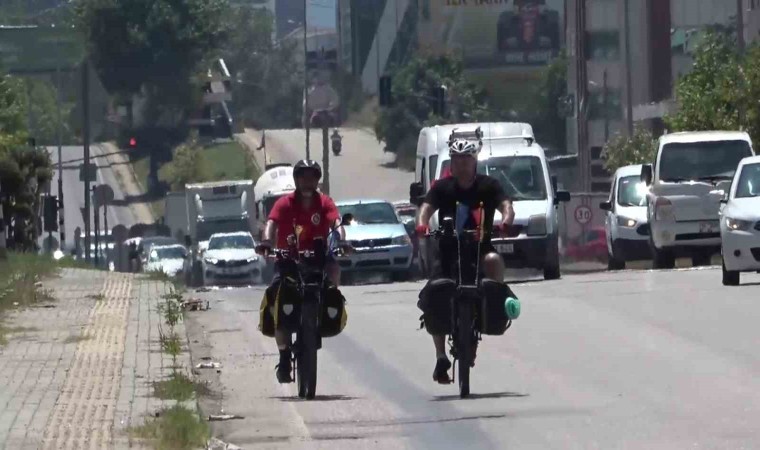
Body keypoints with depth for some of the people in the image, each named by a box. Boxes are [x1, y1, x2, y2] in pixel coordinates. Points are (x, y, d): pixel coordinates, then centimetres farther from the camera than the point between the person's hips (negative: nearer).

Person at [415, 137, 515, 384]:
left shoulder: (488, 185, 0)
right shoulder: (443, 187, 2)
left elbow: (506, 206, -13)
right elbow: (427, 207, -12)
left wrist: (506, 221, -37)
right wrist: (422, 225, -35)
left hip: (481, 246, -1)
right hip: (450, 251, 1)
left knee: (493, 260, -37)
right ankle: (441, 358, 5)